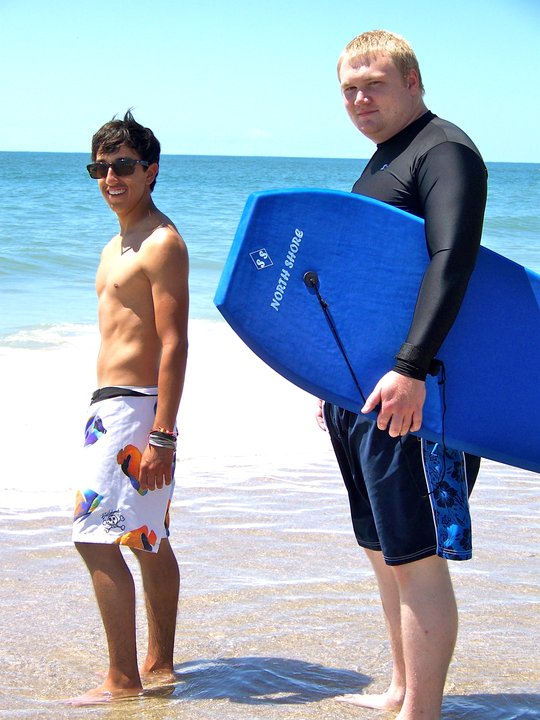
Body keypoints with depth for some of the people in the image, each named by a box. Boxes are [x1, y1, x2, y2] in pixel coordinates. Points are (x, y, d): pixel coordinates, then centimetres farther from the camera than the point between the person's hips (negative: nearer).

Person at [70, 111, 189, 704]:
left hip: (133, 410, -10)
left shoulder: (161, 243, -13)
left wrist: (161, 436, -24)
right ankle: (159, 664, 23)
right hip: (113, 408, 10)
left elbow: (173, 345, -19)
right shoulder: (117, 247, 17)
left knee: (96, 537, -12)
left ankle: (123, 679, -8)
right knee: (148, 541, 14)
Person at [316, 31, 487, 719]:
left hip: (408, 393, -10)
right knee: (383, 550, 17)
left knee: (415, 559, -8)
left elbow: (451, 259, -25)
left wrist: (410, 368, -34)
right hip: (362, 387, 10)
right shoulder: (382, 162, 19)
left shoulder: (444, 151, -10)